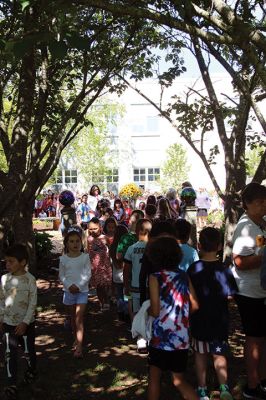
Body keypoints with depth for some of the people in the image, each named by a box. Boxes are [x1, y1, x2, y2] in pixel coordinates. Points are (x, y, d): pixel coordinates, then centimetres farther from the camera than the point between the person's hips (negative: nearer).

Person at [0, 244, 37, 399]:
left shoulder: (30, 279, -16)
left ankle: (32, 371, 41)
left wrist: (25, 322, -17)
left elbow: (33, 303, -14)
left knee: (29, 350, 14)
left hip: (26, 323, -2)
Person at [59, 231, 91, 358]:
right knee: (73, 317, 16)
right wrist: (70, 285, -14)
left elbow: (87, 274, -7)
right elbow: (61, 276, 2)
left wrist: (78, 286, -17)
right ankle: (76, 339, 34)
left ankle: (79, 347, -11)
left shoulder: (85, 257, -6)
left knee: (79, 318, -9)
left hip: (82, 290, -3)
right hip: (69, 290, 3)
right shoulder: (63, 258, -1)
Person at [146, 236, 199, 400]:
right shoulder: (184, 276, 2)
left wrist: (147, 310, 6)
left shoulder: (155, 277, -11)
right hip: (182, 337, 4)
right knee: (179, 380, 16)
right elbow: (195, 306, 4)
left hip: (161, 337, -4)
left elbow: (155, 311, -15)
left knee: (154, 376, 16)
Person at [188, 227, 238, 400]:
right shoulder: (224, 269, -12)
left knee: (201, 354, 17)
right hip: (220, 320, 0)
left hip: (199, 320, 0)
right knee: (219, 354, 15)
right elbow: (229, 296, -7)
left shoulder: (193, 269, -11)